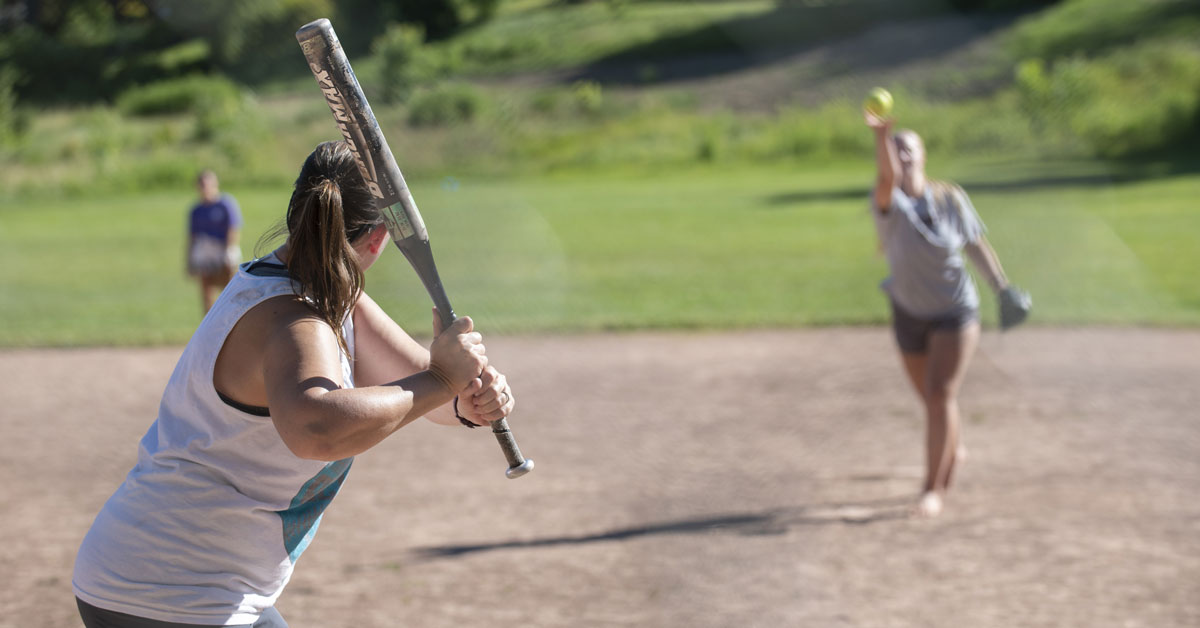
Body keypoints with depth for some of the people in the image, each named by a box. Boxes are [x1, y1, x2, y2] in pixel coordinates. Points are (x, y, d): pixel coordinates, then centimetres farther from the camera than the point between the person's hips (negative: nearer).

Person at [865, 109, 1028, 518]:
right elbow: (888, 176, -40)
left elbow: (976, 245, 1)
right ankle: (952, 452, 49)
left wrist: (1003, 288, 0)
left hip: (954, 312, -2)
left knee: (940, 395, -15)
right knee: (932, 399, 16)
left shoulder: (949, 198, -12)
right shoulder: (887, 202, -17)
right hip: (909, 313, 2)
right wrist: (880, 133, -58)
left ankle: (934, 488, -9)